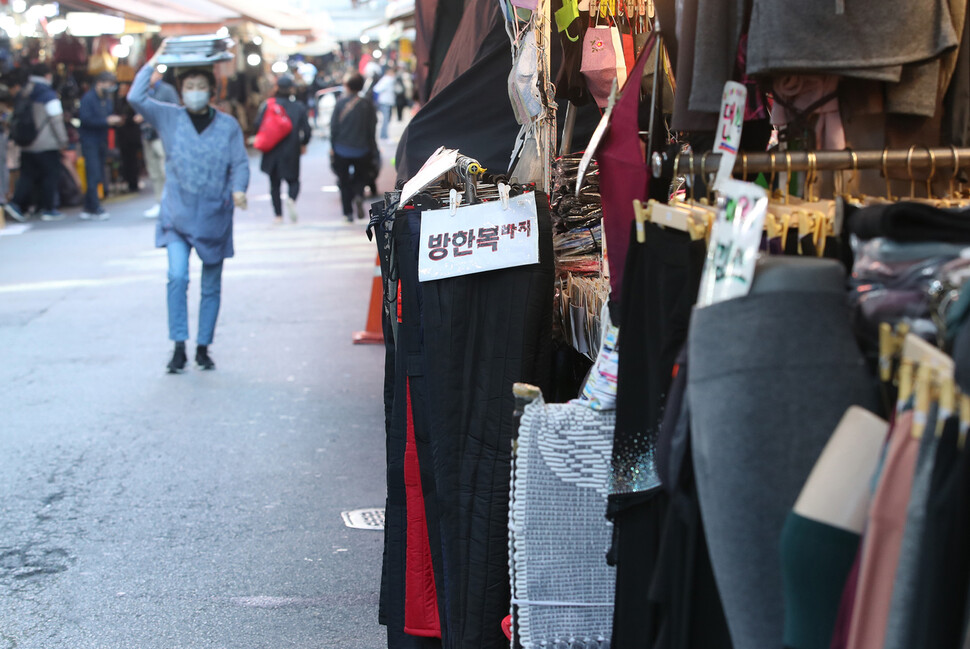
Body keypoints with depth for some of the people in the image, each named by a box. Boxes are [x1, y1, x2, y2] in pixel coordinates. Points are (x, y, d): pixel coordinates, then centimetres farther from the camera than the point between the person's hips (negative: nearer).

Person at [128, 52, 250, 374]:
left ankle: (203, 348, 20)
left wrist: (238, 189, -18)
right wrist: (153, 63, -6)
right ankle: (179, 346, -9)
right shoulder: (169, 118, 3)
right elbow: (136, 97, -8)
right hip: (177, 213, -1)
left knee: (211, 287, 7)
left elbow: (240, 163, 0)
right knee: (177, 277, -17)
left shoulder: (228, 125, 3)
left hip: (215, 216, 1)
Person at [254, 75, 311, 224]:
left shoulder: (267, 105, -4)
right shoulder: (299, 107, -3)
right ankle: (292, 198, -19)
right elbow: (306, 130, -3)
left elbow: (258, 125, -5)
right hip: (291, 152, 0)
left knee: (275, 184, 11)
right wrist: (303, 144, 16)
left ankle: (278, 215, 6)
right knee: (293, 180, 13)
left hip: (272, 152, 0)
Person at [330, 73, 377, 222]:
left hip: (342, 149, -1)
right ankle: (358, 195, -12)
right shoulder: (367, 105, -5)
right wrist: (371, 148, 8)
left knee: (344, 181, 11)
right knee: (361, 176, 18)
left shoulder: (340, 103, -8)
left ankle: (348, 212, 7)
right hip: (362, 150, 1)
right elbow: (372, 129, -3)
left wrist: (332, 147, 5)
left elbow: (334, 127, -5)